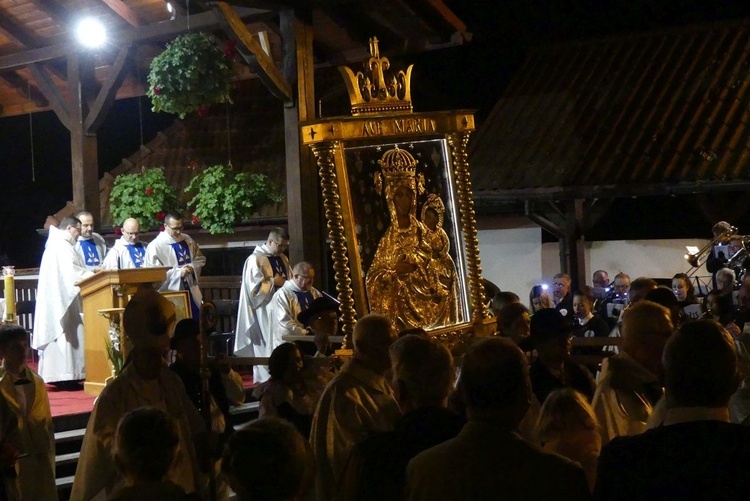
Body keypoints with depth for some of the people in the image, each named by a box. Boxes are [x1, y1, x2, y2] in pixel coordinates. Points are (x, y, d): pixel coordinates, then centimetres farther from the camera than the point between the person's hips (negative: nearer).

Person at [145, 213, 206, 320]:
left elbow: (200, 259, 16)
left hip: (190, 291, 6)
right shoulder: (155, 246, -11)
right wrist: (178, 272, -22)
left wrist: (192, 267, -7)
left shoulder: (188, 240, 7)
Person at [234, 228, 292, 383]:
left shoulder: (283, 259, 14)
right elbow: (253, 286, -14)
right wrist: (273, 282, -12)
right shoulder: (255, 259, -9)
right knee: (267, 346, -3)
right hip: (265, 313, -7)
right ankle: (265, 380, 4)